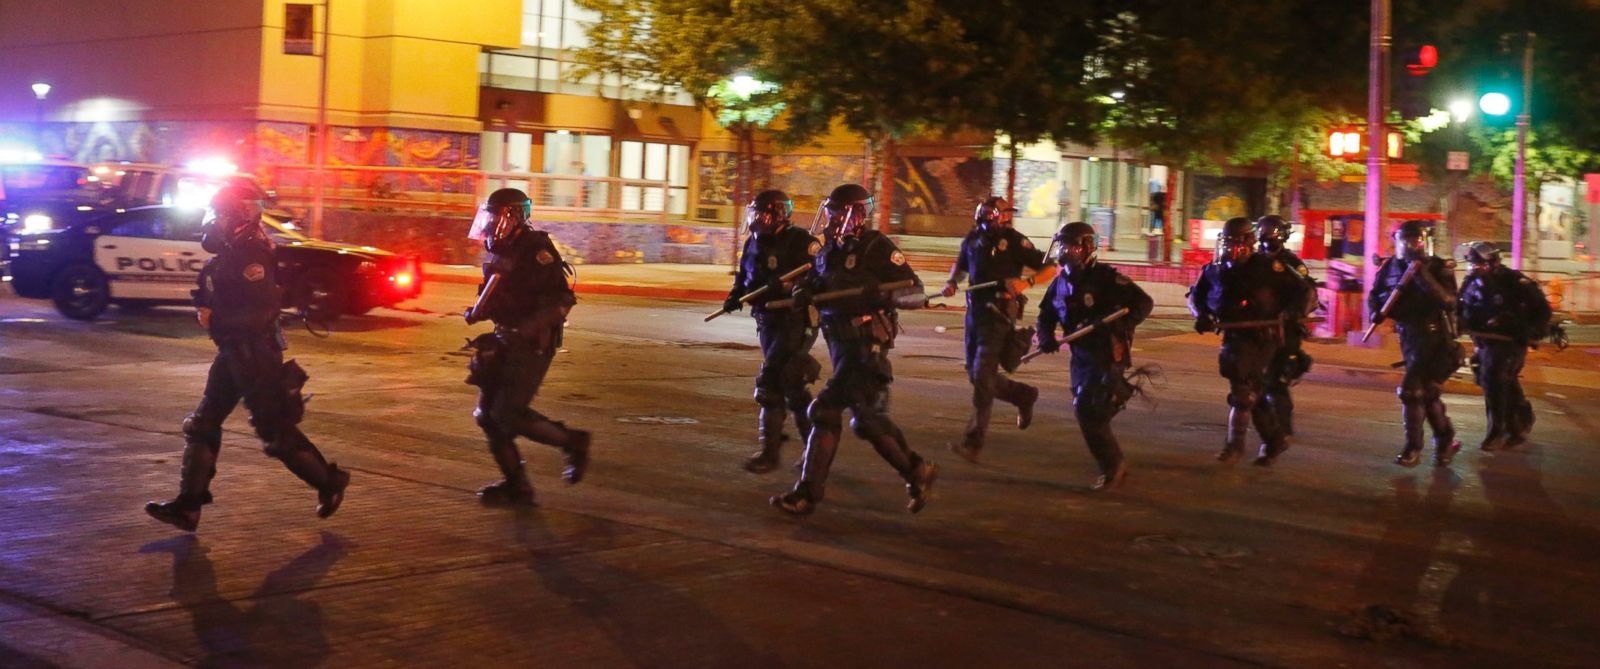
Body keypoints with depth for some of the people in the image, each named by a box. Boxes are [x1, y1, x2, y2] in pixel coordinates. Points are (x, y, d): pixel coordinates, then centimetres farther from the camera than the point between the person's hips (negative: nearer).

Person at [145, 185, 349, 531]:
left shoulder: (250, 256, -18)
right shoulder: (228, 256, 12)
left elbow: (261, 310, -25)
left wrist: (215, 319, -18)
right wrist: (207, 311, 3)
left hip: (256, 356, -10)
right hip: (233, 355, 10)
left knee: (276, 431, -2)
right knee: (202, 425, 7)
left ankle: (329, 483, 14)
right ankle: (188, 506, 8)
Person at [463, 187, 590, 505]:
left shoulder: (536, 250, -15)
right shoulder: (501, 253, 14)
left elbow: (561, 299, -22)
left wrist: (529, 327, -30)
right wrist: (478, 311, 7)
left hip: (533, 345, -9)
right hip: (506, 342, 9)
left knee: (509, 416, -11)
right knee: (488, 415, 6)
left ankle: (573, 442, 8)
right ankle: (516, 484, 13)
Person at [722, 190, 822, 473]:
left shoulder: (799, 241, -14)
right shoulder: (753, 244, 9)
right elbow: (744, 278, 22)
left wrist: (784, 286, -31)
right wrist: (735, 297, 3)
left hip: (797, 320, -8)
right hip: (768, 321, 8)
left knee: (771, 383, -13)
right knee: (791, 385, 14)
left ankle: (770, 451, -7)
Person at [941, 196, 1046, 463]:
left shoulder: (1014, 241, -7)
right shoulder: (973, 239, 9)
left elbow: (1047, 268, -8)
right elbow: (961, 263, 28)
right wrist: (952, 282, 9)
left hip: (999, 313, -7)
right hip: (975, 310, 7)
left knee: (982, 376, -12)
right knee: (976, 373, 14)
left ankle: (973, 442, -11)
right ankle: (1024, 395, 37)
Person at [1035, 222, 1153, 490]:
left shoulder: (1106, 278, -17)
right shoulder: (1061, 282, 5)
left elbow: (1144, 302, -20)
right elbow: (1046, 315, 17)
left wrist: (1118, 324, -33)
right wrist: (1046, 337, -4)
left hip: (1108, 355, -8)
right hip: (1081, 355, 8)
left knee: (1089, 411, -15)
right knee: (1085, 411, 13)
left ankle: (1112, 467, 0)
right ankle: (1114, 465, 28)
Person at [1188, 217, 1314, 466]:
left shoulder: (1267, 267, -10)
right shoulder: (1216, 270, 5)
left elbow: (1303, 291, -5)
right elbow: (1197, 294, 20)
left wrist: (1292, 312, -22)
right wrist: (1201, 314, 0)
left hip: (1261, 336, -6)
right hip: (1233, 336, 6)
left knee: (1243, 391, -13)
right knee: (1253, 392, 12)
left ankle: (1235, 444, -5)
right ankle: (1274, 439, 26)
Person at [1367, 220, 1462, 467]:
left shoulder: (1438, 268, -12)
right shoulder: (1390, 267, 3)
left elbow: (1447, 300, -26)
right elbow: (1374, 294, 14)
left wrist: (1423, 276, -34)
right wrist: (1376, 310, -7)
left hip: (1433, 337, -6)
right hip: (1407, 336, 6)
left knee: (1411, 390, -13)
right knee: (1427, 391, 15)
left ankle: (1413, 448, -3)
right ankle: (1446, 440, 30)